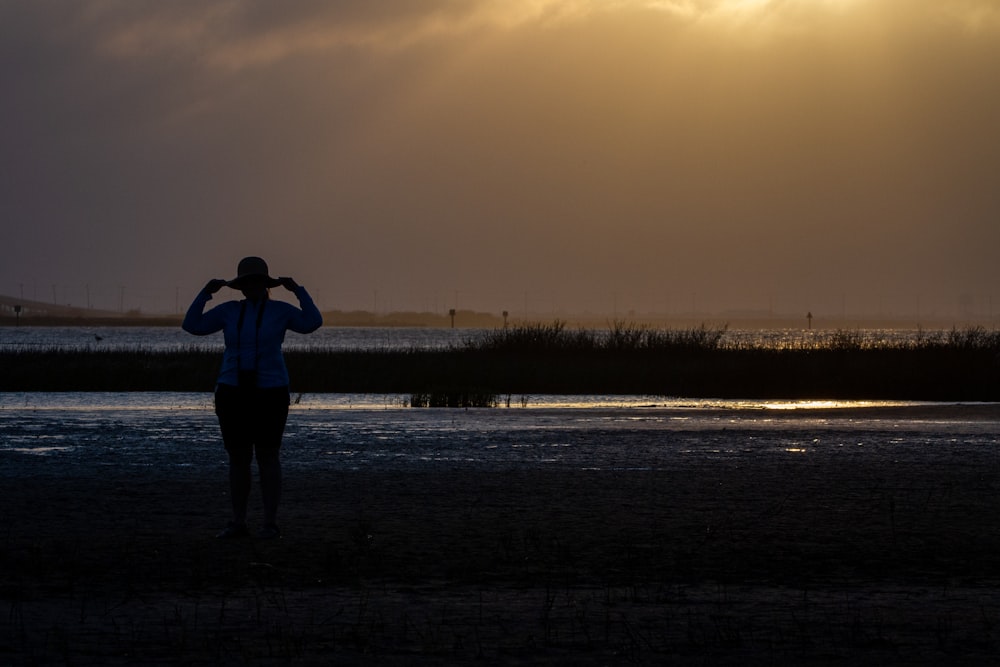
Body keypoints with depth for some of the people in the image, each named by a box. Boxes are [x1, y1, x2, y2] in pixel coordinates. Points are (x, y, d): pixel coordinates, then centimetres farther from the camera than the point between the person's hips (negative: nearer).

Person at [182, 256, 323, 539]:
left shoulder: (280, 310, 1)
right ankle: (238, 523, 10)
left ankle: (270, 523, 2)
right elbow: (191, 325, 4)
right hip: (234, 393, 3)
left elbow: (313, 323, -12)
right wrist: (206, 292, -1)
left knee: (267, 457, -4)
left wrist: (298, 290, -13)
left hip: (269, 393, -3)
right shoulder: (230, 311, 7)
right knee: (238, 459, 4)